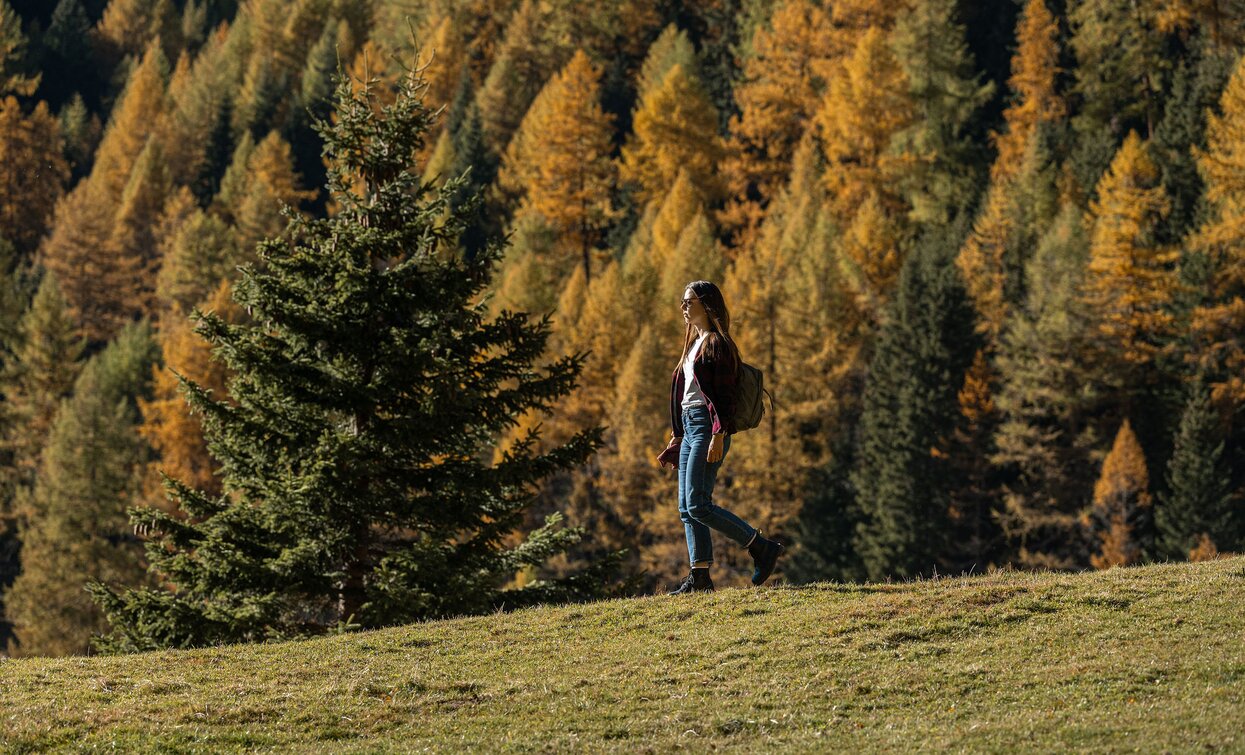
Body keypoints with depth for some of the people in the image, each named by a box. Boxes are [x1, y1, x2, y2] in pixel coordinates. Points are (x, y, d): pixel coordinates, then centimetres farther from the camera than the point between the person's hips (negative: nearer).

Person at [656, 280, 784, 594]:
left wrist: (719, 435, -24)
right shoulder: (695, 343, 19)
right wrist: (676, 438, 20)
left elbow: (724, 394, -16)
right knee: (687, 508, 5)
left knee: (698, 506, -14)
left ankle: (763, 548, -8)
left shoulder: (718, 344, -9)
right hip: (689, 427, 10)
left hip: (707, 426, -10)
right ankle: (699, 577, 5)